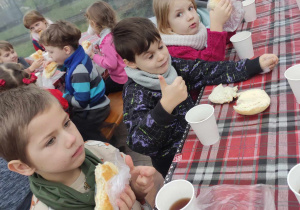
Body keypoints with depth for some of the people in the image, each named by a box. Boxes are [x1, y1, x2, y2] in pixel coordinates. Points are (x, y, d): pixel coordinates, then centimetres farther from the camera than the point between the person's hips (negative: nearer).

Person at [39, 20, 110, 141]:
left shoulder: (79, 72, -30)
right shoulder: (77, 58, -2)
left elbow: (81, 102, -28)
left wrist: (61, 95, -15)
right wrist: (58, 64, 2)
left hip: (93, 112, -10)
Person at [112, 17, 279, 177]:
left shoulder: (172, 65, -4)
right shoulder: (135, 92, -22)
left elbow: (210, 71, -2)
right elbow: (138, 143, -33)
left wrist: (257, 64, -7)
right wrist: (166, 105, -47)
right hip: (173, 162, -6)